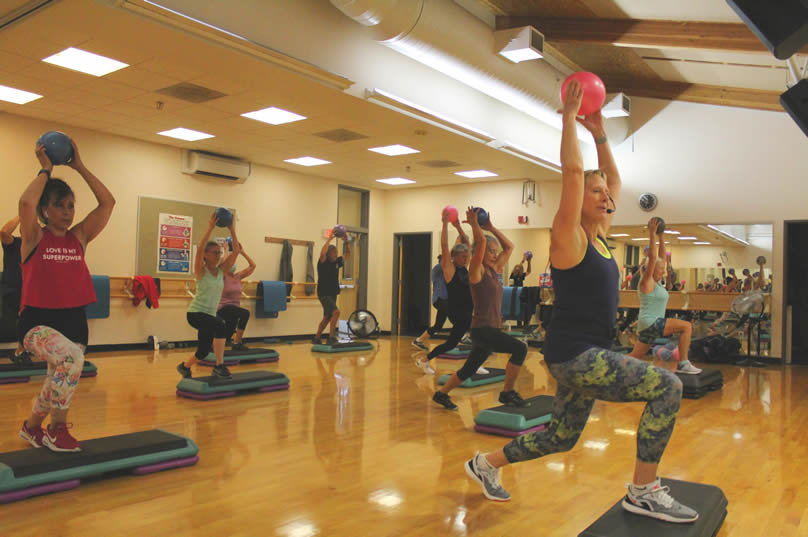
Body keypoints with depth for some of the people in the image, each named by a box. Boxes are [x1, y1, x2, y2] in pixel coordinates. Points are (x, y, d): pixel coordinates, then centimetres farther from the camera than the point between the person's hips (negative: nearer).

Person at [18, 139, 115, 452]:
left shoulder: (79, 237, 7)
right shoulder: (34, 238, -2)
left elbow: (107, 202, -1)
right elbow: (26, 203, -23)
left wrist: (79, 167, 2)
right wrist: (46, 170, -9)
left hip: (74, 320, 5)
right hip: (37, 321, -5)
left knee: (59, 382, 9)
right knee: (71, 356, -32)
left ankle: (32, 426, 39)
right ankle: (58, 429, -12)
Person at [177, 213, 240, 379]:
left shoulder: (221, 270, 6)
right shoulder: (201, 271, -8)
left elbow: (236, 251, -3)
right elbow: (199, 248, -26)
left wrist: (232, 230, -9)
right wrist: (210, 228, -29)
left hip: (210, 314, 7)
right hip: (195, 312, -7)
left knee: (204, 350, 1)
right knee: (221, 325, -29)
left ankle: (184, 367, 27)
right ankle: (219, 366, -16)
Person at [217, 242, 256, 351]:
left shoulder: (238, 276, 9)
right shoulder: (223, 277, -6)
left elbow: (253, 266, 5)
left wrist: (242, 252, 3)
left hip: (235, 309, 7)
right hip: (223, 308, -7)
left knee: (227, 335, 13)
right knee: (245, 313, -33)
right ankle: (236, 343, -22)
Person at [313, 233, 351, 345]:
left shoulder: (336, 262, 6)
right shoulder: (323, 263, -12)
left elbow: (348, 254, 12)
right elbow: (322, 253, -33)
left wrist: (346, 241, -1)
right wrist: (329, 239, -30)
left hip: (333, 294, 8)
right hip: (324, 294, -8)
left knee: (327, 318, 13)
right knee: (336, 312, -24)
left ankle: (316, 339, 26)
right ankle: (331, 337, -20)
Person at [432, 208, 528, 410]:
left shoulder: (493, 271, 11)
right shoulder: (477, 272, -9)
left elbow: (509, 247, 17)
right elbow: (481, 242, -20)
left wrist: (490, 227, 14)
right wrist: (474, 223, -6)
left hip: (492, 330, 8)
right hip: (482, 329, -8)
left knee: (468, 370, 17)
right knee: (520, 348, -22)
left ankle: (441, 394, 34)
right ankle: (507, 393, -11)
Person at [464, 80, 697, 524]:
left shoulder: (599, 235, 11)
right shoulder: (569, 238, -11)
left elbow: (614, 178, 19)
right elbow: (572, 171, -17)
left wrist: (599, 133, 16)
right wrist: (569, 118, -8)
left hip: (589, 355, 9)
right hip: (572, 356, -9)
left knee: (560, 438, 17)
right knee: (668, 387, -16)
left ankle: (486, 463, 33)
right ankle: (644, 491, -4)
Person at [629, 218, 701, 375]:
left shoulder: (656, 281, 15)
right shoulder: (647, 281, -8)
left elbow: (661, 256, 20)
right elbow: (652, 257, -18)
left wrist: (661, 236, 18)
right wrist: (652, 233, -17)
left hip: (650, 325, 9)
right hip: (650, 323, -9)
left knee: (635, 357, 10)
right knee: (686, 326, -15)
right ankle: (683, 364, -15)